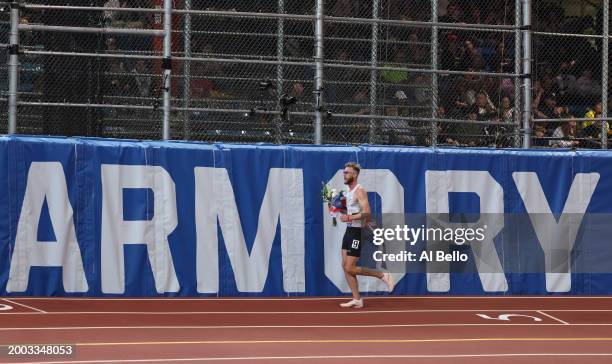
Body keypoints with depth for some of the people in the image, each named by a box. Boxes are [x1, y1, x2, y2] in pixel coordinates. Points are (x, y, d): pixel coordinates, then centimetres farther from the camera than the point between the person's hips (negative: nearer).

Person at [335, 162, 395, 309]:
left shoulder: (359, 191, -14)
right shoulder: (349, 192, 15)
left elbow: (367, 212, -25)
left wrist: (349, 218, -30)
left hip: (357, 232, -9)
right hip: (349, 231, 9)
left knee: (350, 268, -10)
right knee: (346, 266, 4)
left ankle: (383, 275, 2)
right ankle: (357, 299, 7)